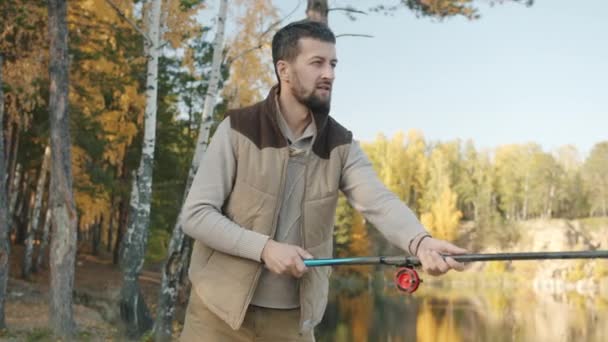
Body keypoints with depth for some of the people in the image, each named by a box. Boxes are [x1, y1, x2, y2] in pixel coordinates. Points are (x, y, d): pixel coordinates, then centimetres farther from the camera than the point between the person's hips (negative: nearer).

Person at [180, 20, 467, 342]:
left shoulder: (341, 145, -2)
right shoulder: (237, 130, -10)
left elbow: (379, 202, -19)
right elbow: (196, 214, -12)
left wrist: (420, 241, -39)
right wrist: (264, 248, -24)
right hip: (221, 308, -3)